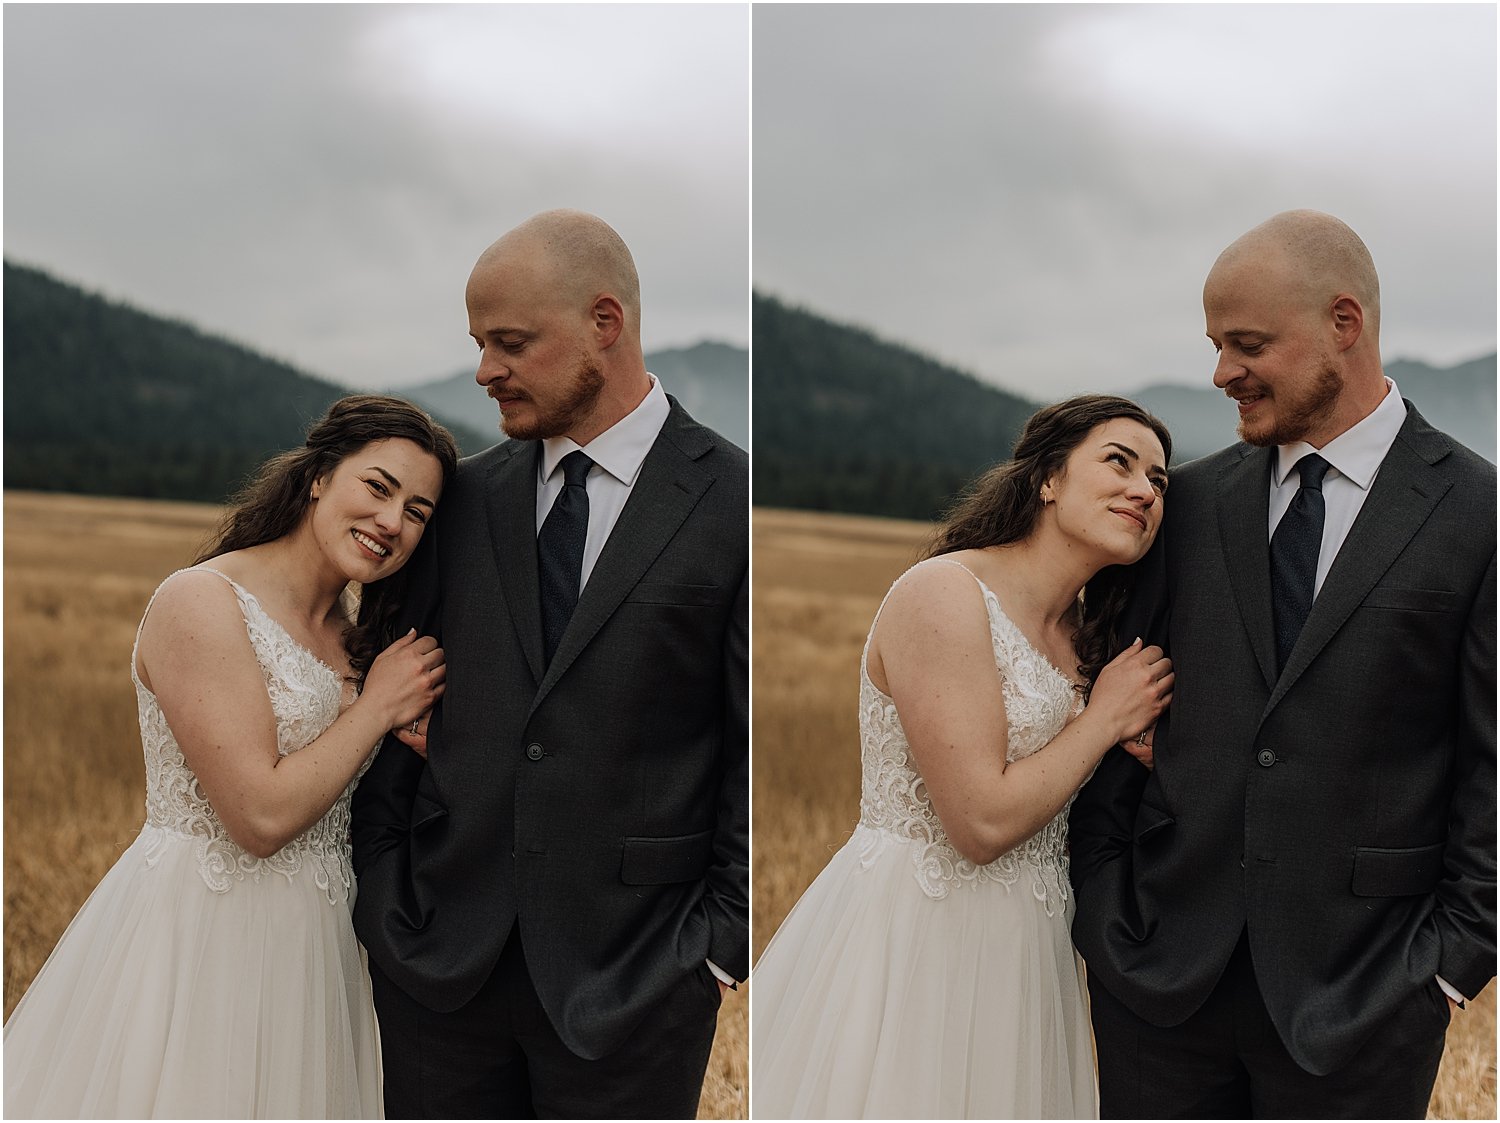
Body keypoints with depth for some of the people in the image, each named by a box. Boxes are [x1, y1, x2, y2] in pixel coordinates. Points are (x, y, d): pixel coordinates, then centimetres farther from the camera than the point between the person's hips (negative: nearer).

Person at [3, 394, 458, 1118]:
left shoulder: (347, 636, 11)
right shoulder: (200, 603, -15)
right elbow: (262, 815, -21)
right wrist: (378, 707, -12)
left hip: (304, 947, 8)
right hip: (198, 942, -8)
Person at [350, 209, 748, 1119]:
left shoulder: (730, 500, -6)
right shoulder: (468, 495, 8)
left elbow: (754, 757, -5)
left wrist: (718, 949, -8)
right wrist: (384, 897, 5)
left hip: (630, 976, -4)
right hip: (437, 958, 4)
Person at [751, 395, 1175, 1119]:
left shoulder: (1083, 635, 11)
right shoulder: (942, 591, -16)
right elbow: (983, 822, -21)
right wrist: (1106, 719, -9)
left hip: (1020, 950, 8)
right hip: (908, 942, -8)